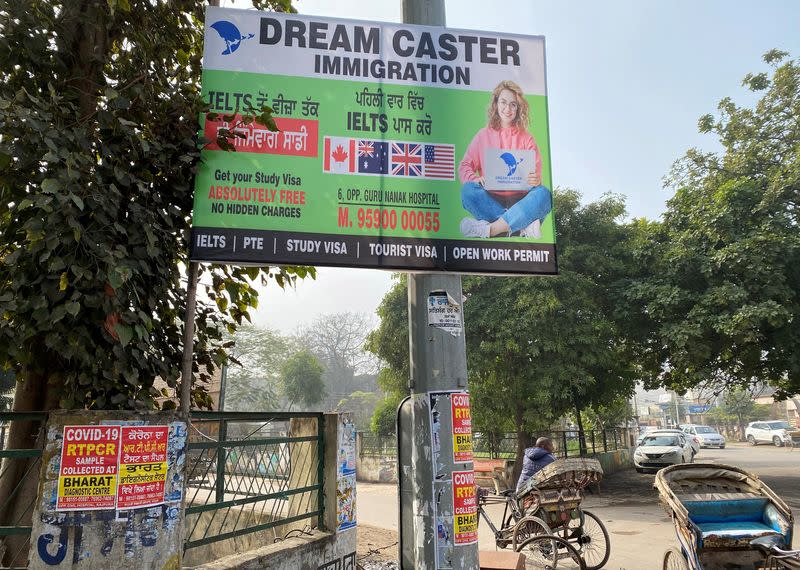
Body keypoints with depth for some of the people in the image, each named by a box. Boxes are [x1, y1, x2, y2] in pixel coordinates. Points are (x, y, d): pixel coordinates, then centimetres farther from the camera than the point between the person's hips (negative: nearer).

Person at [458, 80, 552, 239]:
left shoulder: (526, 139, 15)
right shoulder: (484, 135, 14)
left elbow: (536, 172, 6)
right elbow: (464, 167, 7)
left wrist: (536, 179, -20)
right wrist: (476, 179, -16)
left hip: (520, 199, 0)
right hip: (490, 200, 0)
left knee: (543, 193, -30)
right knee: (468, 190, -30)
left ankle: (489, 229, -40)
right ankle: (524, 225, -35)